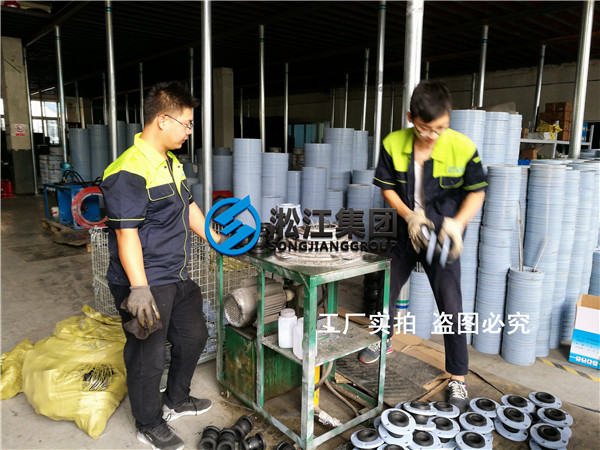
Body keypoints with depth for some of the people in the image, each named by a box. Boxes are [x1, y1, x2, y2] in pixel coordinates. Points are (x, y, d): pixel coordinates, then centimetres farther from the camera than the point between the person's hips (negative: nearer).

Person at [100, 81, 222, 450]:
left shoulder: (171, 162, 8)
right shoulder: (129, 172, -22)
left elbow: (188, 207, 18)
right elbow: (127, 234, -25)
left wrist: (216, 239, 21)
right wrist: (139, 290, -27)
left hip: (177, 276, 10)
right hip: (146, 283, -10)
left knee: (194, 336, 22)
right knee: (149, 355, 8)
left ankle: (176, 401, 45)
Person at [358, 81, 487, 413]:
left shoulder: (462, 148, -17)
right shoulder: (394, 145, -12)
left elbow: (477, 192, -7)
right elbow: (387, 187, -4)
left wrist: (457, 223, -23)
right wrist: (409, 216, -18)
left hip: (442, 239, -3)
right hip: (405, 233, 3)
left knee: (451, 308, -3)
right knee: (386, 290, 17)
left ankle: (458, 377, 17)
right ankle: (383, 340, 45)